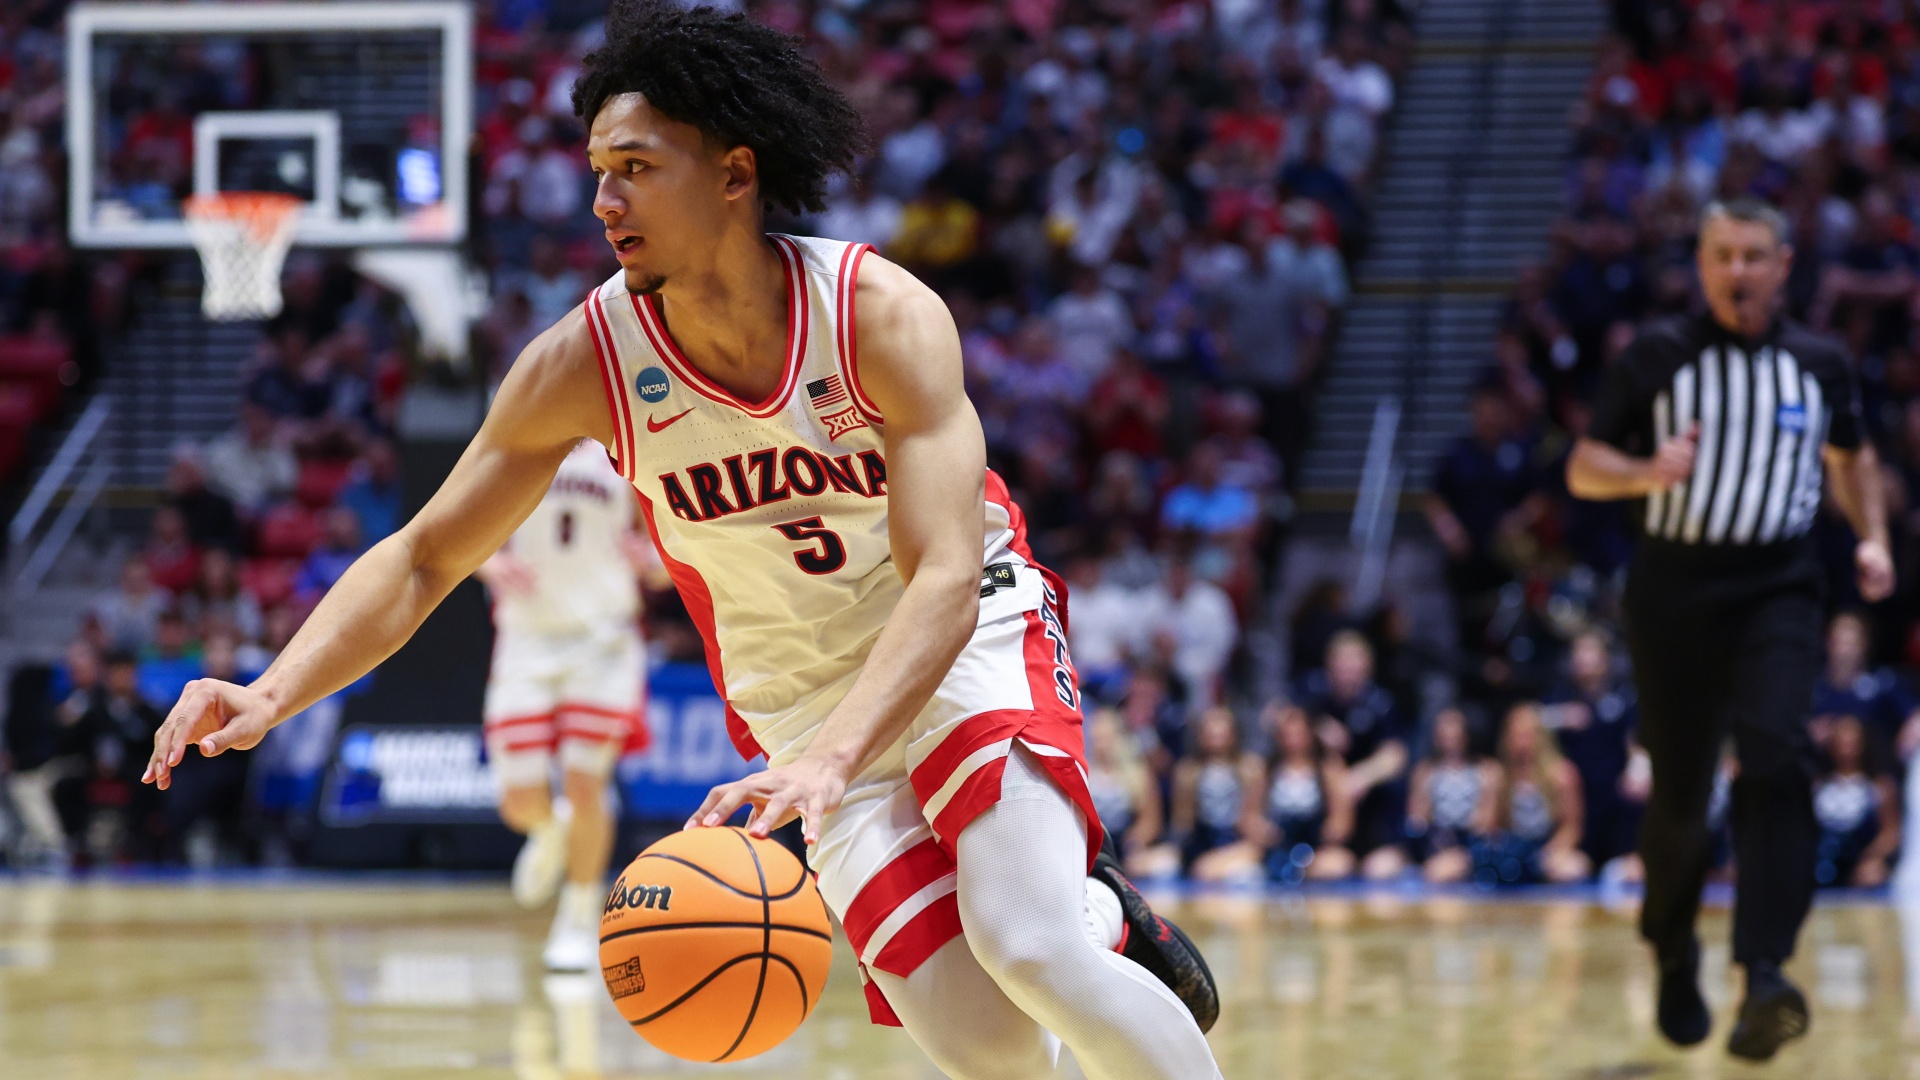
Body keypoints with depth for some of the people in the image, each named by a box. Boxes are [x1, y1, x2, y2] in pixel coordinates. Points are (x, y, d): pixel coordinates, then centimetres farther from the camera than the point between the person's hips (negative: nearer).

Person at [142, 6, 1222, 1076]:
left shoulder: (883, 314, -25)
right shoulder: (585, 362, -16)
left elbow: (944, 581, -33)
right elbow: (423, 559, -9)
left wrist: (830, 758, -50)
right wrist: (272, 694, -27)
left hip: (971, 640, -3)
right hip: (804, 699, 3)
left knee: (1027, 950, -28)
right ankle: (1098, 915, 23)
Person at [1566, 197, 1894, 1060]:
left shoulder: (1819, 364, 6)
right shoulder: (1659, 355, 1)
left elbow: (1850, 455, 24)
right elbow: (1584, 469, 2)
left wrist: (1872, 538, 8)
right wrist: (1648, 473, -19)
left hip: (1777, 587, 0)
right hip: (1675, 585, 0)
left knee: (1776, 756, -22)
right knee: (1678, 794, 5)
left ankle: (1764, 978, -31)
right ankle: (1674, 959, 32)